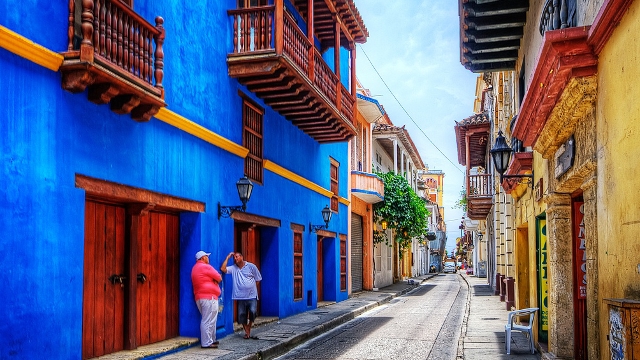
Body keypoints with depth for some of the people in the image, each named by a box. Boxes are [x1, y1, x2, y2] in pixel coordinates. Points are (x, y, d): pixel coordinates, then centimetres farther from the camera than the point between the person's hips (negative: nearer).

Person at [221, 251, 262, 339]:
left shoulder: (251, 266, 1)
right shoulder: (233, 268, 5)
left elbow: (258, 279, 8)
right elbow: (223, 269, -11)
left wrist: (251, 287, 4)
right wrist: (228, 257, -5)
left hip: (252, 296, -2)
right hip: (240, 297, 2)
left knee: (252, 312, -16)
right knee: (242, 316, 2)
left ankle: (249, 328, 8)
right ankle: (247, 332, 19)